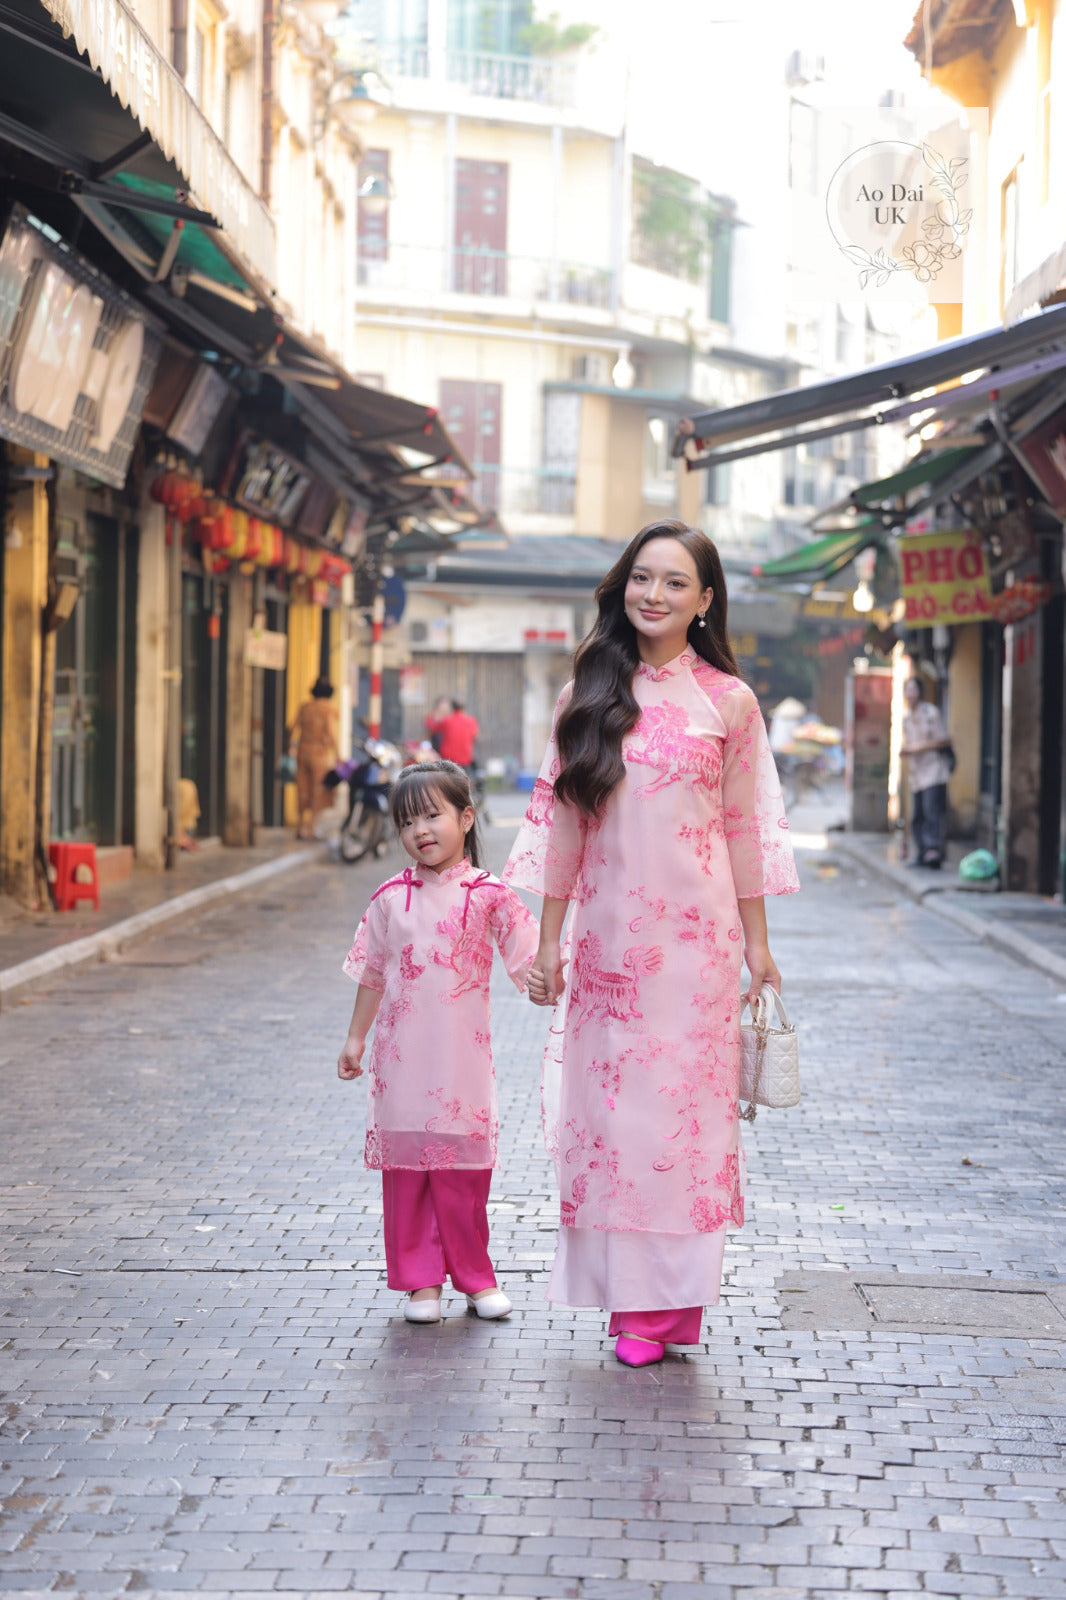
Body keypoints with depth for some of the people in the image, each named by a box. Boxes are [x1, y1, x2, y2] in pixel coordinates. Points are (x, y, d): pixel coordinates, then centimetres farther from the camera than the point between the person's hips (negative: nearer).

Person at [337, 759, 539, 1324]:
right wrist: (355, 1038, 14)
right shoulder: (392, 897, 5)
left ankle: (474, 1275, 18)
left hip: (461, 1051, -2)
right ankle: (421, 1280, 13)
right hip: (402, 1053, 2)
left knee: (464, 1166, 2)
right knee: (406, 1164, 3)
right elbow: (372, 974, 13)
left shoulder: (488, 894, -2)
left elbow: (529, 962, -2)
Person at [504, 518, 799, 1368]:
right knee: (607, 1111, 2)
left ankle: (671, 1303, 10)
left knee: (684, 1110, 0)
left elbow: (746, 830, 5)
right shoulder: (588, 697, 6)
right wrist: (549, 941, 7)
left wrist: (757, 946, 5)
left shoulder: (728, 702, 1)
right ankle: (629, 1295, 13)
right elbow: (562, 825, 8)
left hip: (693, 940, -2)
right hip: (608, 939, 2)